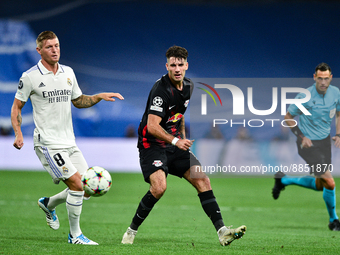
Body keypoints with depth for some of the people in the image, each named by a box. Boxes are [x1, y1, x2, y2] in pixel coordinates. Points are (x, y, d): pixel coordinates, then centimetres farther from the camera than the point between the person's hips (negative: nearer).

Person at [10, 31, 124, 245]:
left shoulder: (68, 73, 9)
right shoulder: (30, 77, -8)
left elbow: (78, 101, 22)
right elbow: (17, 107, 0)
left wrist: (100, 96, 6)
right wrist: (18, 134, -13)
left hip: (69, 142, 7)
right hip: (48, 143, -7)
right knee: (77, 184, -16)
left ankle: (49, 204, 28)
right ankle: (75, 235, -2)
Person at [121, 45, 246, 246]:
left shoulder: (188, 86, 6)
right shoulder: (161, 90, -20)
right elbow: (152, 126, -27)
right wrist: (175, 141, -38)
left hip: (176, 144, 7)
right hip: (152, 145, -7)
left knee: (203, 181, -5)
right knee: (159, 187, -26)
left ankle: (222, 231, -6)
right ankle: (131, 231, -8)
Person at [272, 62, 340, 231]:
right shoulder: (305, 97, -19)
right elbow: (288, 117, -7)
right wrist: (302, 137, -15)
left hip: (325, 141, 7)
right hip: (309, 144, -7)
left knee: (319, 185, 13)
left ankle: (283, 180, 34)